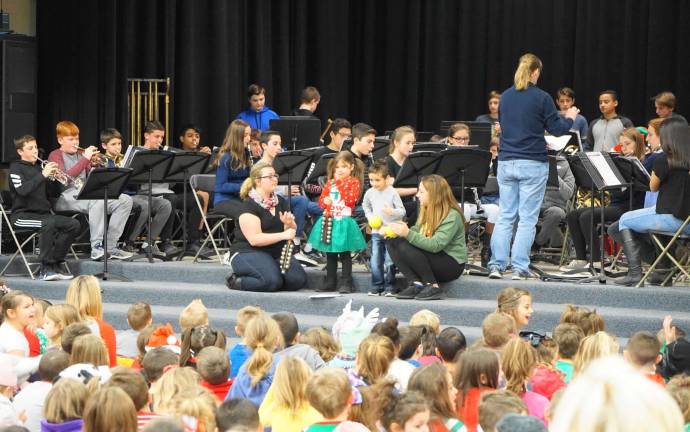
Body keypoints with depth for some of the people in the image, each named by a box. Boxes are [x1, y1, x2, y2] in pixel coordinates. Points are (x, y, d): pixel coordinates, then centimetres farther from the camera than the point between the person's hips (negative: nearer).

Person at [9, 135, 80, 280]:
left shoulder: (38, 167, 18)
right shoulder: (16, 167, -1)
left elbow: (50, 194, 15)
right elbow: (22, 190, -21)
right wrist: (43, 175, -24)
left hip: (42, 212, 7)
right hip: (22, 215, -7)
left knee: (74, 224, -13)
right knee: (49, 223, -36)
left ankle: (56, 262, -4)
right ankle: (45, 268, -28)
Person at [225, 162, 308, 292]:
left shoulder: (280, 201, 10)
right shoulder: (249, 206, -13)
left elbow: (292, 231, 12)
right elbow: (254, 239, -22)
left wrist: (289, 224, -12)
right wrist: (283, 235, -27)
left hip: (276, 252, 8)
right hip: (248, 253, -7)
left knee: (299, 280, -17)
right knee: (273, 281, -34)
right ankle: (237, 281, -7)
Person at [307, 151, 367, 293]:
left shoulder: (354, 182, -3)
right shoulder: (330, 183, 13)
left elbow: (351, 199, -18)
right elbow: (321, 201, 15)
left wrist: (340, 183, -15)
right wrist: (325, 201, -9)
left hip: (344, 221, -6)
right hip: (329, 221, 6)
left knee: (345, 253, -3)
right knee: (330, 254, 12)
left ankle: (346, 283, 1)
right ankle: (330, 282, 20)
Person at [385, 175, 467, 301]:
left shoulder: (452, 216, -18)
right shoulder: (426, 211, 9)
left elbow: (435, 245, -28)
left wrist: (408, 234, -34)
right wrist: (399, 232, -10)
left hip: (452, 264, -9)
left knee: (406, 246, -27)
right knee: (392, 242, -7)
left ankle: (432, 287, -18)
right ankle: (416, 284, -14)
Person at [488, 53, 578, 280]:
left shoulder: (505, 97, 8)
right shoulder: (541, 98, -8)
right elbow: (556, 129, -3)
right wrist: (569, 118, 17)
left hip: (506, 162, 4)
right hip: (533, 164, -4)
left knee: (505, 216, 8)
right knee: (527, 219, 0)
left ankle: (496, 265, 3)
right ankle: (519, 268, -2)